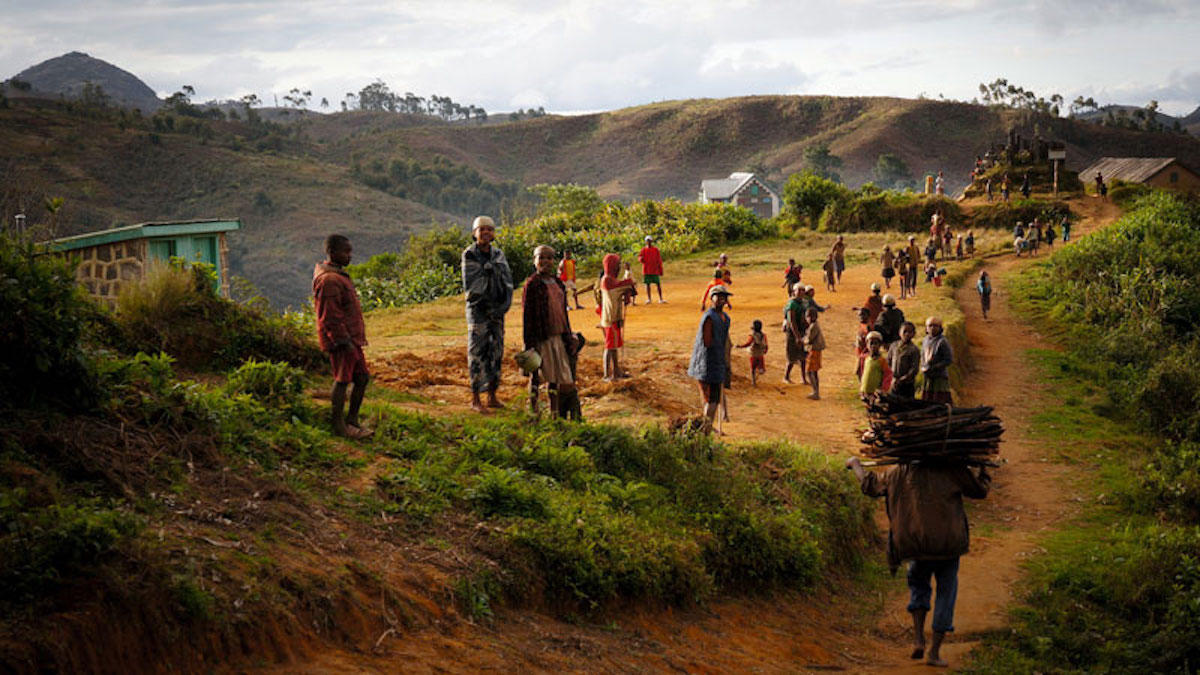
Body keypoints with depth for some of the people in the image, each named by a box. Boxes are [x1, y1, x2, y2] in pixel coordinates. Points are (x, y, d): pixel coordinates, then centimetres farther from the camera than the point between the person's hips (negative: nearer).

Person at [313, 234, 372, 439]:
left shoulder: (339, 275, 16)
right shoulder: (328, 280, -18)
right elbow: (331, 316, -21)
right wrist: (345, 341, -21)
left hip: (351, 339, 10)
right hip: (341, 340, -10)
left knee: (362, 377, 13)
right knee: (342, 380, -3)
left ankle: (352, 420, 23)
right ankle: (339, 426, 4)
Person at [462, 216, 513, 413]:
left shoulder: (498, 255, 8)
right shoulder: (470, 255, -7)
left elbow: (507, 282, 4)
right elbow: (470, 286, -12)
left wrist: (504, 306, -9)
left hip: (497, 311, 5)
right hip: (477, 309, -5)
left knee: (496, 353, 8)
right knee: (477, 354, -5)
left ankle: (492, 397, 16)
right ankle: (475, 400, -1)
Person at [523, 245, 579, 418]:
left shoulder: (558, 284, 13)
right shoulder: (532, 284, -8)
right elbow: (527, 314, -11)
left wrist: (568, 336, 17)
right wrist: (529, 343, -15)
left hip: (558, 336, 6)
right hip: (541, 337, -6)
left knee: (555, 376, 10)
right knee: (536, 375, 1)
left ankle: (555, 413, 18)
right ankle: (533, 409, 12)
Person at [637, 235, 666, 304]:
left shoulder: (656, 249, 5)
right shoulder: (643, 249, 6)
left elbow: (659, 260, 6)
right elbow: (639, 256, -4)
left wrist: (660, 270, 3)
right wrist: (641, 258, -29)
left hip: (655, 270, 0)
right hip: (646, 270, 0)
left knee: (658, 284, -5)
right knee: (647, 284, 2)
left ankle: (660, 299, -2)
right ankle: (648, 299, 9)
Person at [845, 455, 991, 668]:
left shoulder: (901, 471, 4)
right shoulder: (953, 468, -2)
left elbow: (870, 486, 15)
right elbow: (979, 490, 8)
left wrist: (855, 465, 31)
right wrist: (983, 472, 27)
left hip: (918, 544, 2)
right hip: (949, 542, -1)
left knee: (918, 583, 27)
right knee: (947, 590, 14)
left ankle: (918, 638, 12)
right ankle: (934, 652, 12)